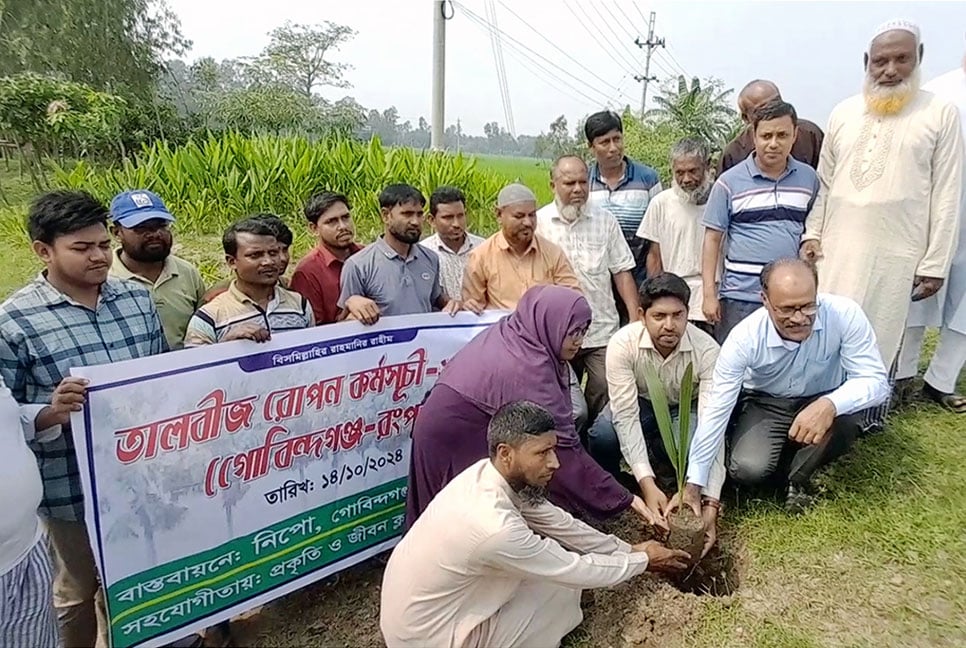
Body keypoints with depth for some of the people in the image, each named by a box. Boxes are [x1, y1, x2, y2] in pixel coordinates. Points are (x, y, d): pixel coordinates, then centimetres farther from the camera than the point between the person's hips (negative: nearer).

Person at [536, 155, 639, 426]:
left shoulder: (605, 220, 6)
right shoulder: (538, 223, -1)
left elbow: (622, 272, 6)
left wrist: (637, 320, -2)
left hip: (603, 332, 1)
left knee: (605, 399, 0)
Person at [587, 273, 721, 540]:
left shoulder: (707, 350, -30)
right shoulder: (622, 343, -30)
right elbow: (626, 415, -32)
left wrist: (711, 502, -41)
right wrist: (647, 484, -42)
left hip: (686, 408, 0)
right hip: (640, 403, 0)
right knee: (603, 435, -32)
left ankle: (666, 472, 5)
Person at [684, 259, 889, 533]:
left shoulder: (845, 314, -27)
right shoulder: (744, 337, -27)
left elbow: (875, 380, -23)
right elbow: (716, 411, -23)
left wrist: (829, 405, -48)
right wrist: (693, 485, -21)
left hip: (824, 401, 1)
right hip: (766, 404, -1)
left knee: (846, 419, -33)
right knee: (747, 469, -25)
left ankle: (798, 478, -3)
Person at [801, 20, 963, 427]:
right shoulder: (843, 113, 8)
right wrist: (811, 235, 2)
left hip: (896, 256, -3)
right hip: (836, 250, 3)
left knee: (878, 344, 6)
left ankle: (869, 422, 21)